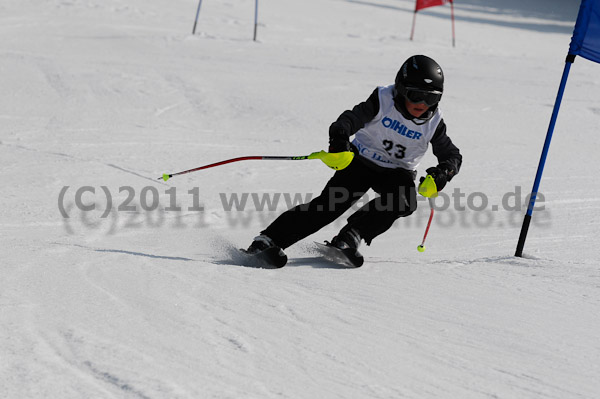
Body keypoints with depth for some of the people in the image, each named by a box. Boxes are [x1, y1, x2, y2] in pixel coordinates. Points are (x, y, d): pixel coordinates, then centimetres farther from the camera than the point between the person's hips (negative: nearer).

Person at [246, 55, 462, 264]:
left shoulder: (434, 122, -10)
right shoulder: (383, 99, -17)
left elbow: (452, 155, -1)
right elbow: (352, 117, -28)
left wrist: (443, 172, -25)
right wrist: (339, 137, -51)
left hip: (397, 172, 3)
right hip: (362, 160, -2)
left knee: (404, 202, -30)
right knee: (332, 203, -21)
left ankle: (351, 235, -18)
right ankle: (269, 239, -21)